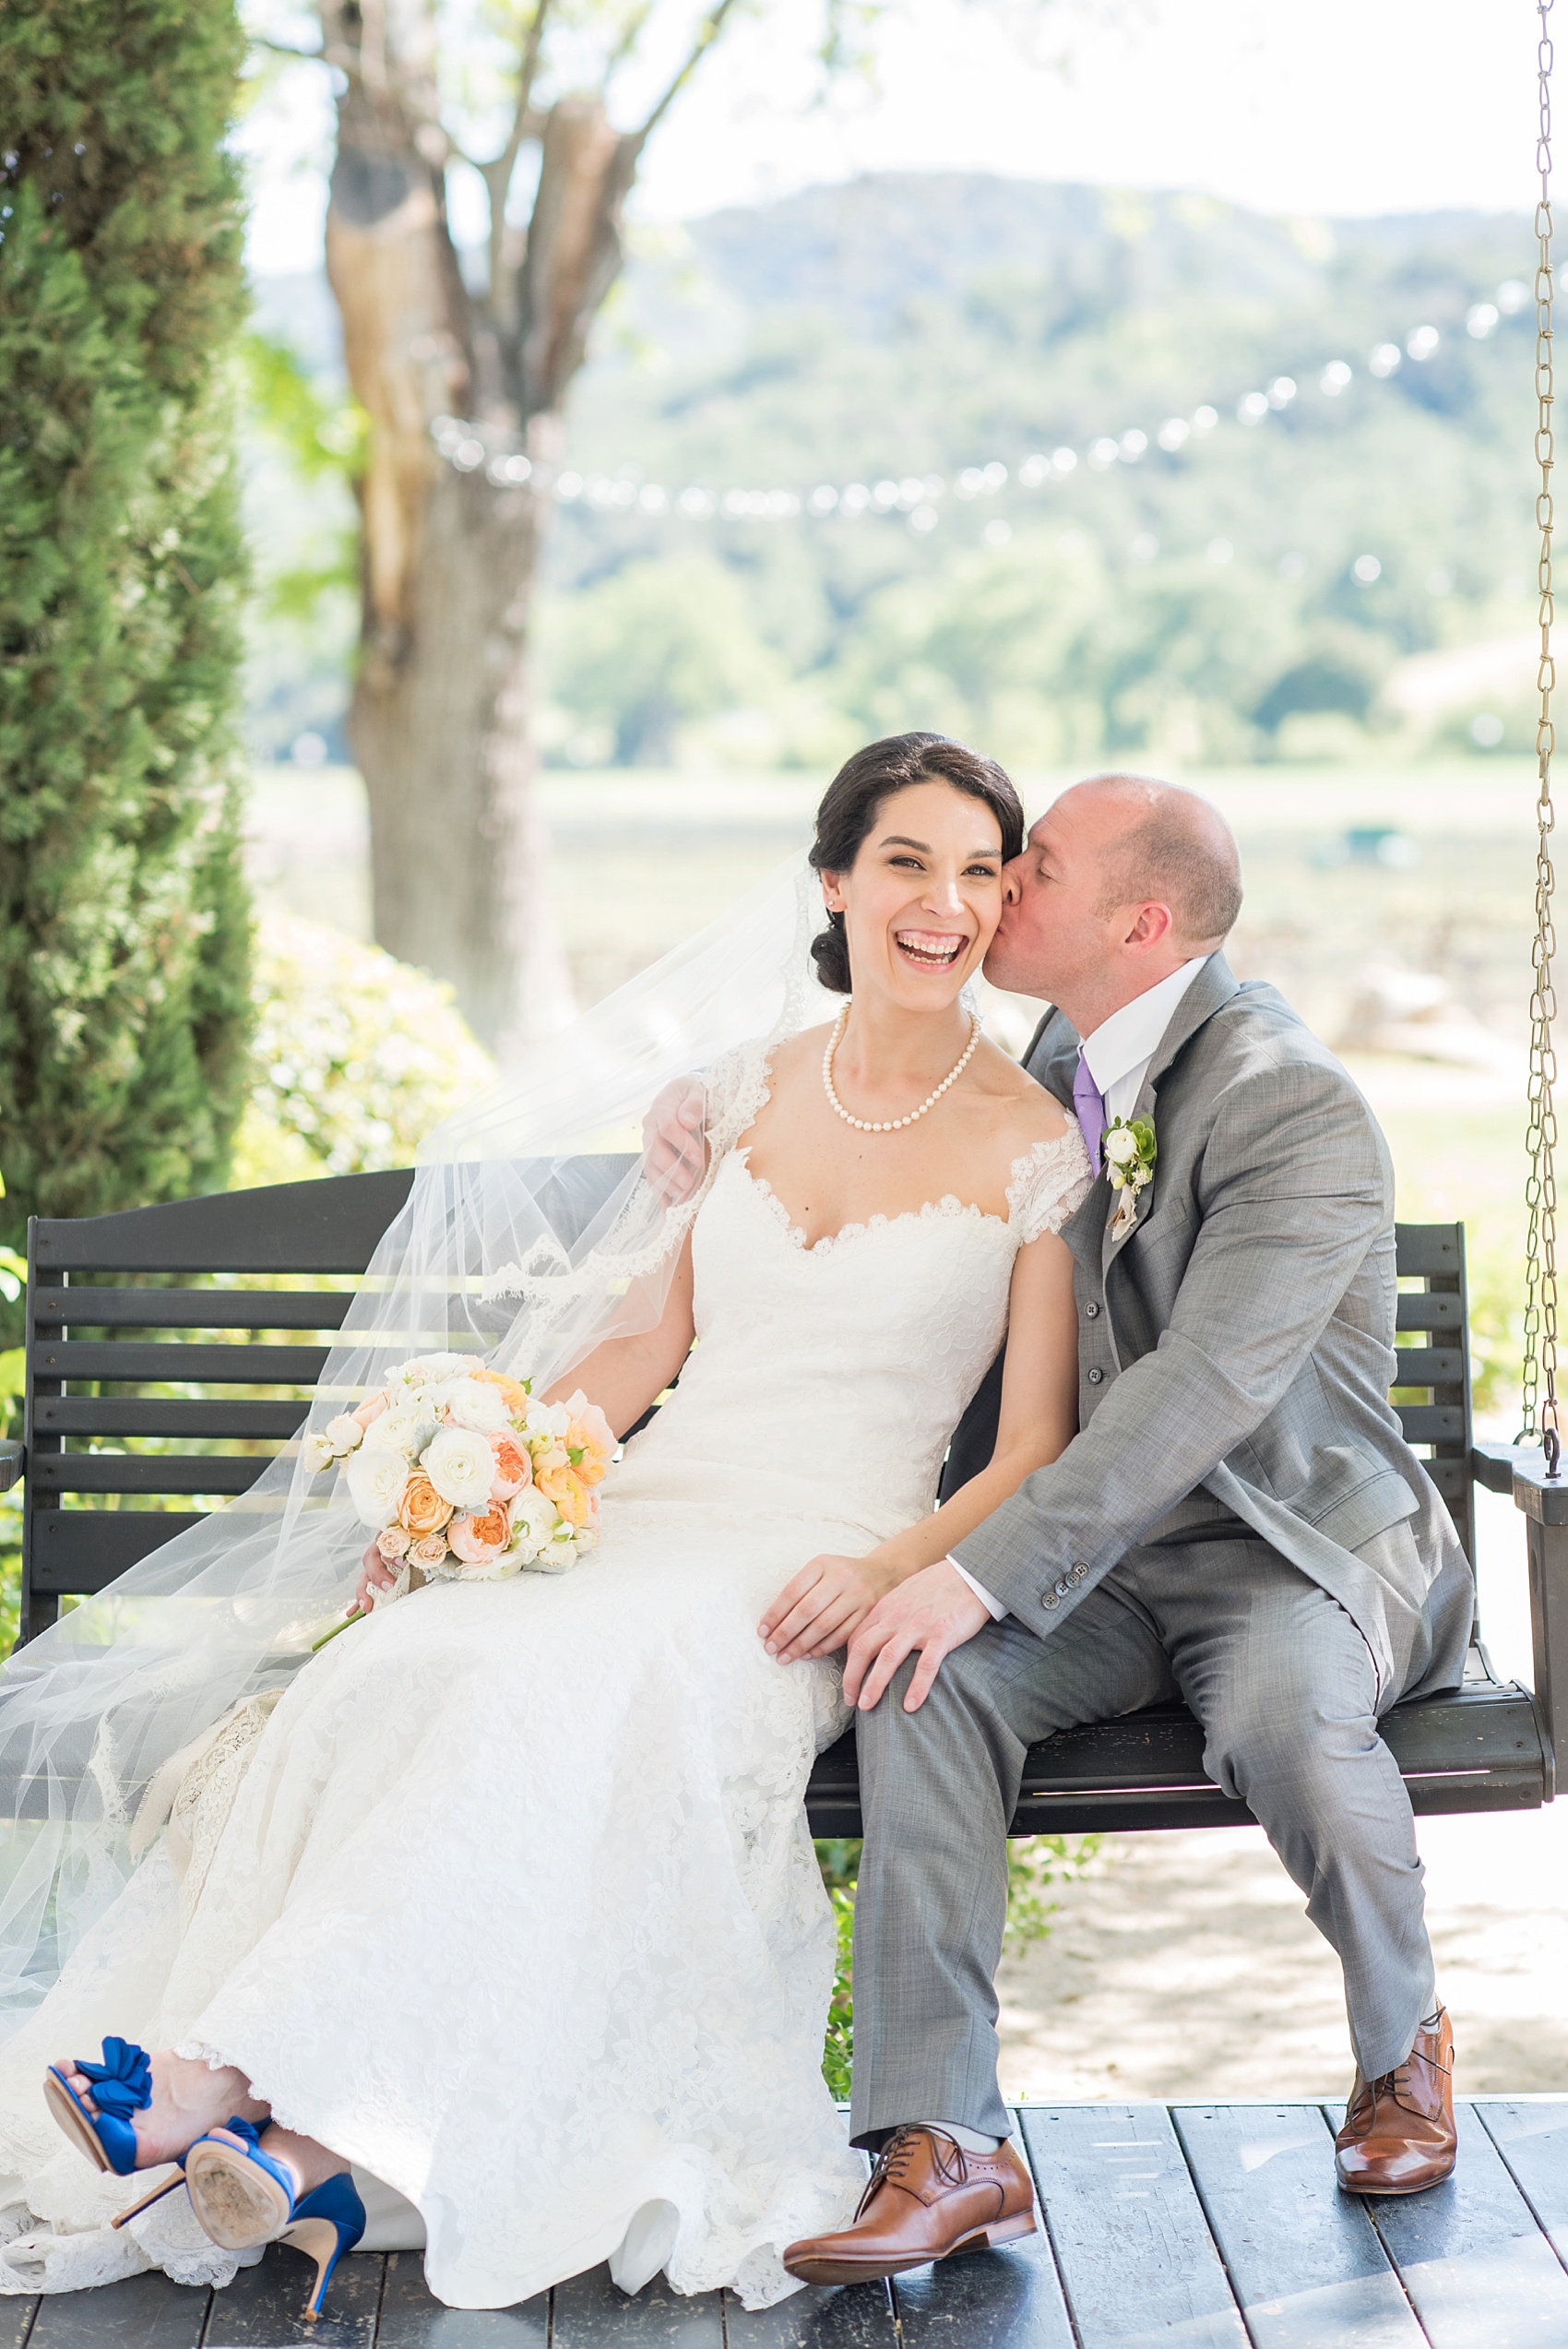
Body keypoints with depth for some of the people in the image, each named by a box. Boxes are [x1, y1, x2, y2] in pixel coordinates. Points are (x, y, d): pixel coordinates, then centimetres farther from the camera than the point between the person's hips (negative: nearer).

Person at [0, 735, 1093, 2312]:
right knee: (395, 1667, -27)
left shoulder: (1034, 1147, 1)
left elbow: (1037, 1453, 0)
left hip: (820, 1562, -4)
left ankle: (236, 2080, -37)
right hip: (646, 1510, 4)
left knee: (573, 1689, -35)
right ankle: (313, 2154, -36)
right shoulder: (755, 1087, 14)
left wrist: (892, 1571, -18)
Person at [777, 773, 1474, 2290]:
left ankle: (1403, 2041, -2)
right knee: (927, 1682, -23)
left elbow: (1206, 1387, -28)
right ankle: (939, 2147, -22)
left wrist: (984, 1573, -33)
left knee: (1284, 1719, -36)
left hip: (1292, 1538, -6)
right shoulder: (1051, 1066, 7)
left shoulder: (1297, 1106, -18)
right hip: (1095, 1549, 6)